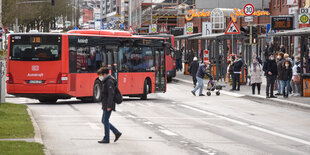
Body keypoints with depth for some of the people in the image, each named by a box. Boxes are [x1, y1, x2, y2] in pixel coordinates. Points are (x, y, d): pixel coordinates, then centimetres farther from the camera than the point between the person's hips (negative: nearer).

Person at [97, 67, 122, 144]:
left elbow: (111, 94, -22)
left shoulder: (109, 81, -15)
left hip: (108, 105, -10)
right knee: (104, 121, 12)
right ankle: (117, 133, 14)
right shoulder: (105, 81, 16)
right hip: (105, 105, 10)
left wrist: (109, 106, -24)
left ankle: (106, 139, 3)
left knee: (105, 121, -4)